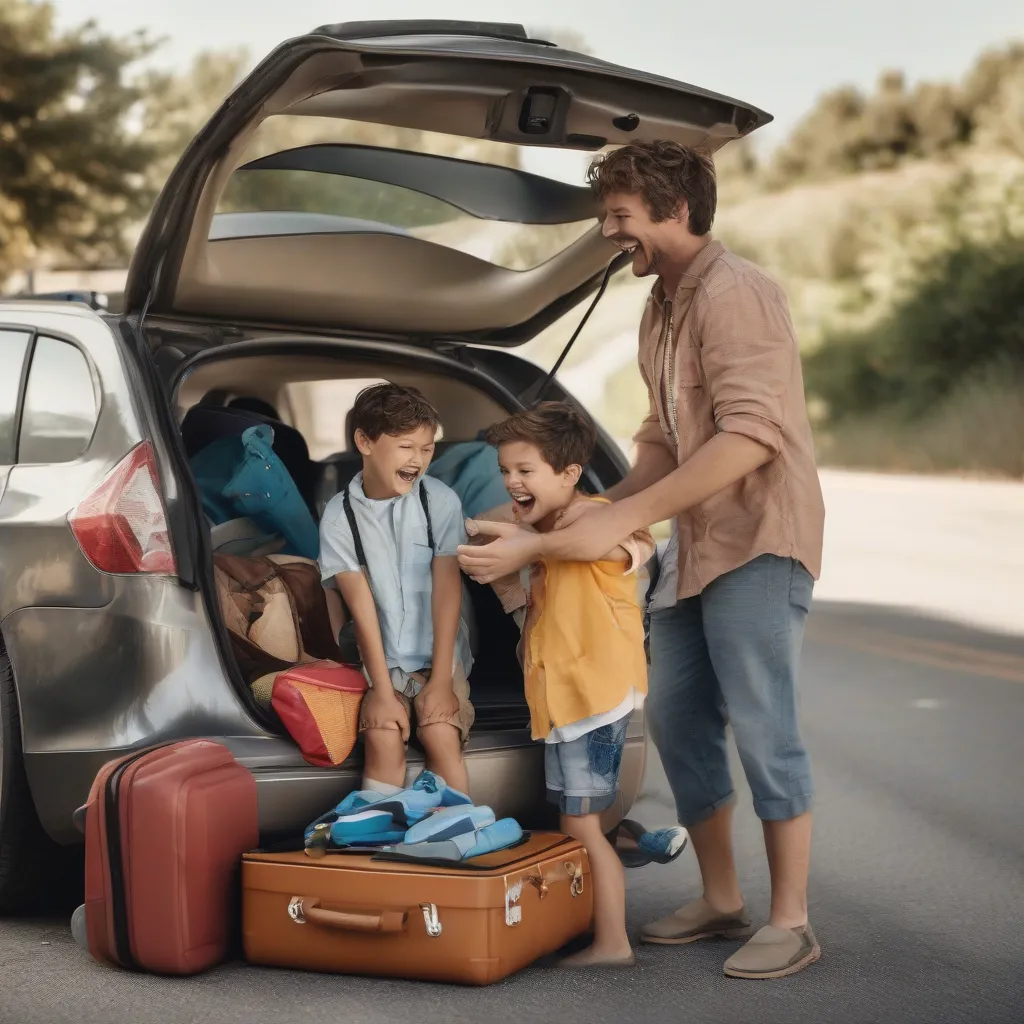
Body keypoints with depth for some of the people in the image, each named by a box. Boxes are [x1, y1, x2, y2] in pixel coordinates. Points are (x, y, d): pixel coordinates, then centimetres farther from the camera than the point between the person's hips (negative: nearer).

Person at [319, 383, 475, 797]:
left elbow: (447, 590, -11)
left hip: (440, 654, 0)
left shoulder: (441, 501, -10)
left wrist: (441, 679, -16)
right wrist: (381, 689, -15)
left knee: (441, 736, -20)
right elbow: (361, 604, -11)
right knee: (383, 737, -20)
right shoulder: (339, 515, -8)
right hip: (383, 658, 1)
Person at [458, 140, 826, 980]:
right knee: (676, 717, 10)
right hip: (699, 548, 10)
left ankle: (790, 923, 4)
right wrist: (605, 508, 7)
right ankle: (721, 902, 21)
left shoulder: (732, 291, -15)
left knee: (761, 726, -7)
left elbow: (750, 434, -25)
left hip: (759, 540, -10)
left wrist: (624, 518, -26)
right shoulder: (663, 308, 16)